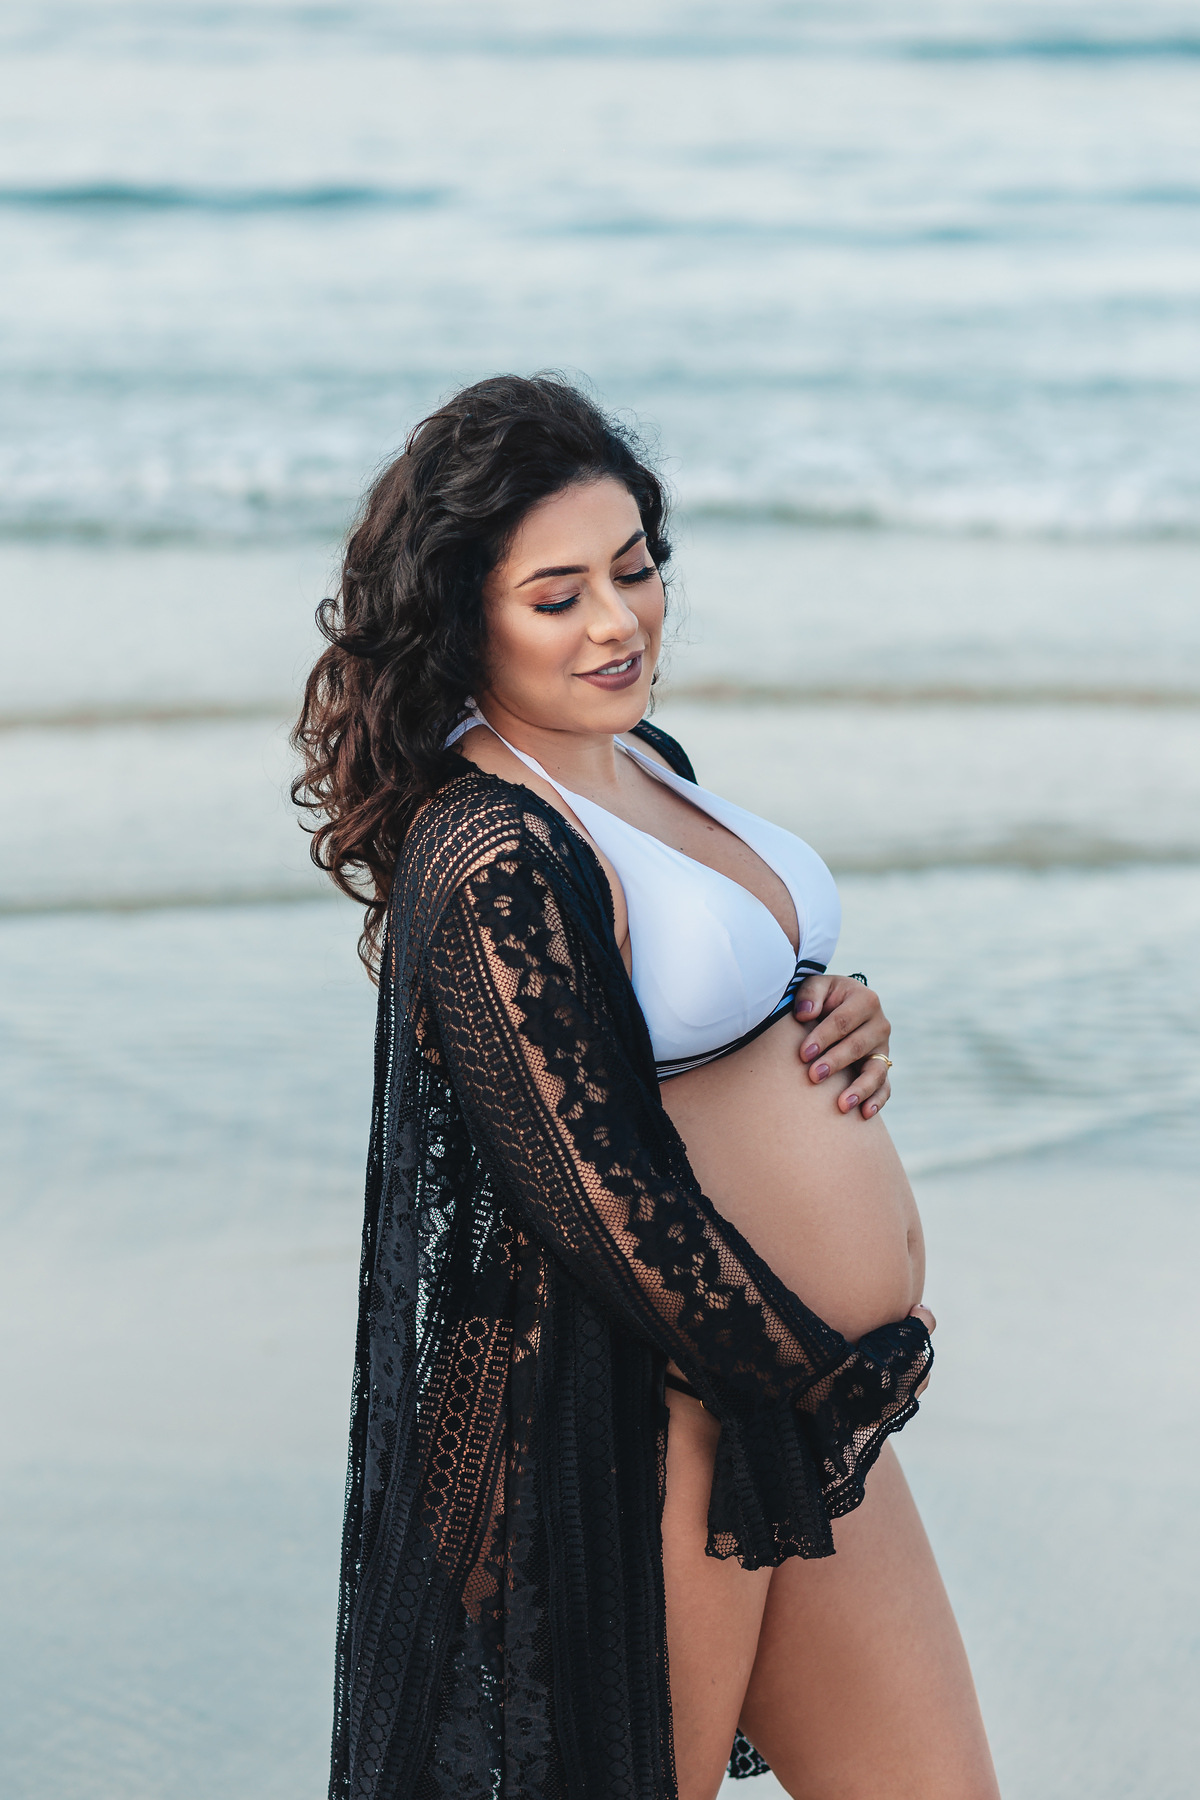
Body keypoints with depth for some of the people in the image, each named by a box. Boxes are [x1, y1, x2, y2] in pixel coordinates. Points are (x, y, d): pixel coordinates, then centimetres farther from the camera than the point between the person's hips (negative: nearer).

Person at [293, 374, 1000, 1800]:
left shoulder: (644, 761, 9)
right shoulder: (488, 863, -20)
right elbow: (611, 1203, -22)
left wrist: (838, 1021, 1)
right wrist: (842, 1373, -12)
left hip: (814, 1406, 9)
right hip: (649, 1421, -9)